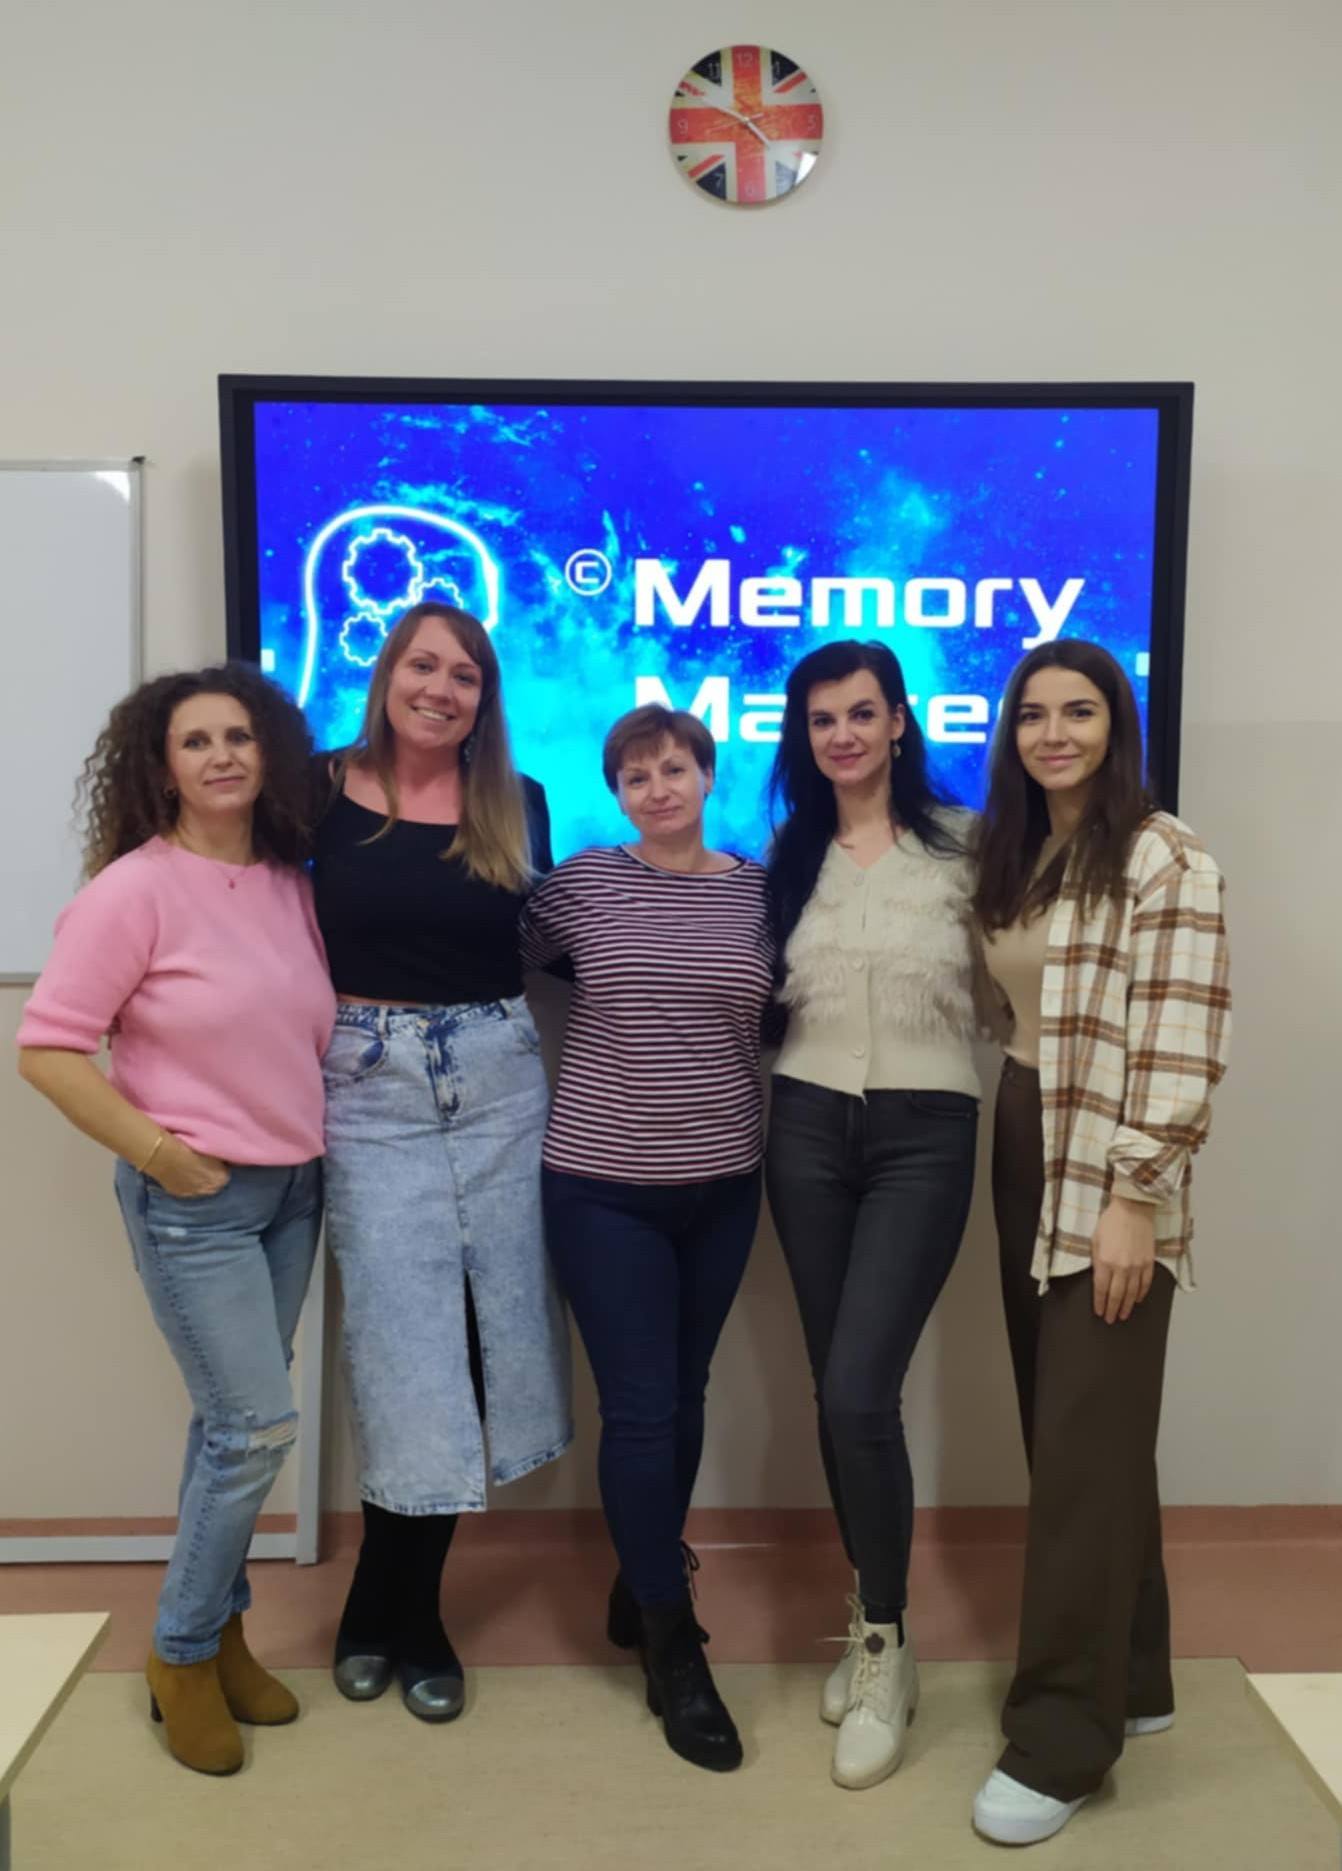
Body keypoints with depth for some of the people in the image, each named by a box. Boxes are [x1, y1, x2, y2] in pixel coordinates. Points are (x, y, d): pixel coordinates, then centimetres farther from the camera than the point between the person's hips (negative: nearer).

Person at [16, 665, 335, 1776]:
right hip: (194, 1201, -6)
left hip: (293, 1189, 6)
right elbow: (47, 1048, -16)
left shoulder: (290, 884, 4)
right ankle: (183, 1654, 20)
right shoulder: (134, 890, -15)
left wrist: (319, 1142, 8)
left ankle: (219, 1630, 34)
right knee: (259, 1425, -3)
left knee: (235, 1424, 15)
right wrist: (160, 1156, -16)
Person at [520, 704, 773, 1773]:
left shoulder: (758, 887, 2)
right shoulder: (583, 882, -4)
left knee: (684, 1398, 16)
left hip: (723, 1182, 3)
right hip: (604, 1182, -3)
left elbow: (773, 1020, 10)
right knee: (641, 1409, 0)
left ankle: (642, 1585, 39)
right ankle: (674, 1651, 18)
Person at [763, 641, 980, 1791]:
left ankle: (884, 1649, 10)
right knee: (838, 1393, 11)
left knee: (859, 1392, -12)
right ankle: (875, 1624, 30)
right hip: (808, 1129, 4)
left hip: (924, 1134, -3)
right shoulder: (789, 855, 8)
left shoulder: (961, 847, -2)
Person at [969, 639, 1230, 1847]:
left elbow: (1183, 1047, -16)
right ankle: (1128, 1679, 31)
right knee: (1063, 1432, 14)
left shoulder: (1166, 859, -10)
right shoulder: (1010, 857, 13)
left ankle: (1062, 1740, 11)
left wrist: (1136, 1198, -19)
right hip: (1023, 1161, 8)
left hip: (1108, 1187, -7)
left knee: (1087, 1449, -2)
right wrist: (1012, 1152, 9)